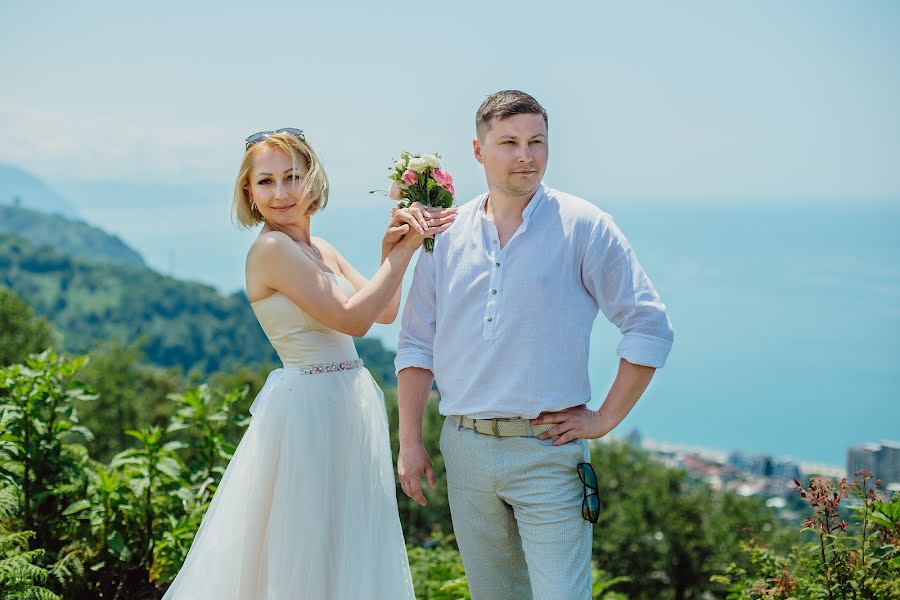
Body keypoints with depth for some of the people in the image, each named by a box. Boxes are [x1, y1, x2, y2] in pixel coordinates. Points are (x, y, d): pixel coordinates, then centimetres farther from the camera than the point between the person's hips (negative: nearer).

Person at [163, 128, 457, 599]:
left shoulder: (321, 250, 11)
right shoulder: (272, 247, -15)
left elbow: (384, 311, 11)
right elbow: (351, 318, -19)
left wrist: (390, 249, -3)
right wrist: (405, 249, -13)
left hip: (351, 406, 9)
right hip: (308, 409, -9)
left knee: (345, 553, 16)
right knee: (304, 554, 1)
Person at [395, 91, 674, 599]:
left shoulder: (583, 226, -4)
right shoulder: (446, 235, 7)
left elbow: (651, 328, -4)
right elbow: (417, 345, 11)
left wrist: (605, 419, -6)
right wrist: (410, 443, 6)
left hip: (548, 450, -4)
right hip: (465, 450, 4)